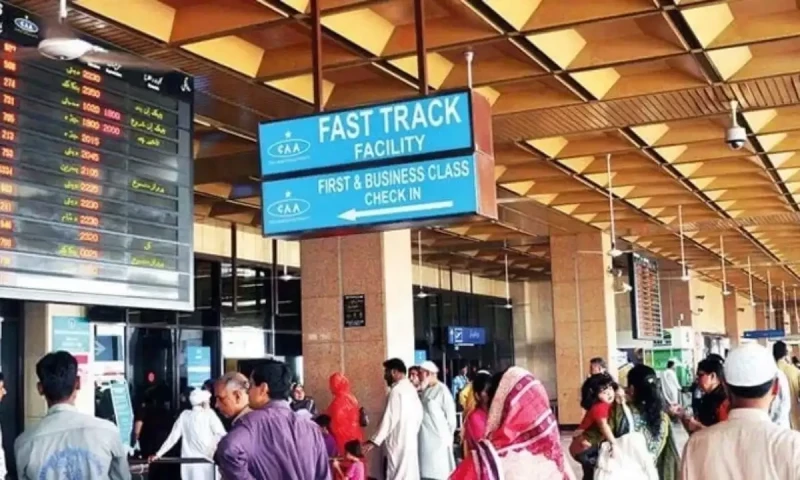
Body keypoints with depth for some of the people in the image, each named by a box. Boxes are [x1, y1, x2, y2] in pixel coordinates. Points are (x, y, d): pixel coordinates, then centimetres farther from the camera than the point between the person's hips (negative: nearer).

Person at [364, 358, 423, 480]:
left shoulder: (396, 390, -15)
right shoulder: (411, 388, 12)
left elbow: (390, 418, -19)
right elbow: (419, 415, 14)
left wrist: (374, 441, -16)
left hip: (398, 442, -9)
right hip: (410, 441, 9)